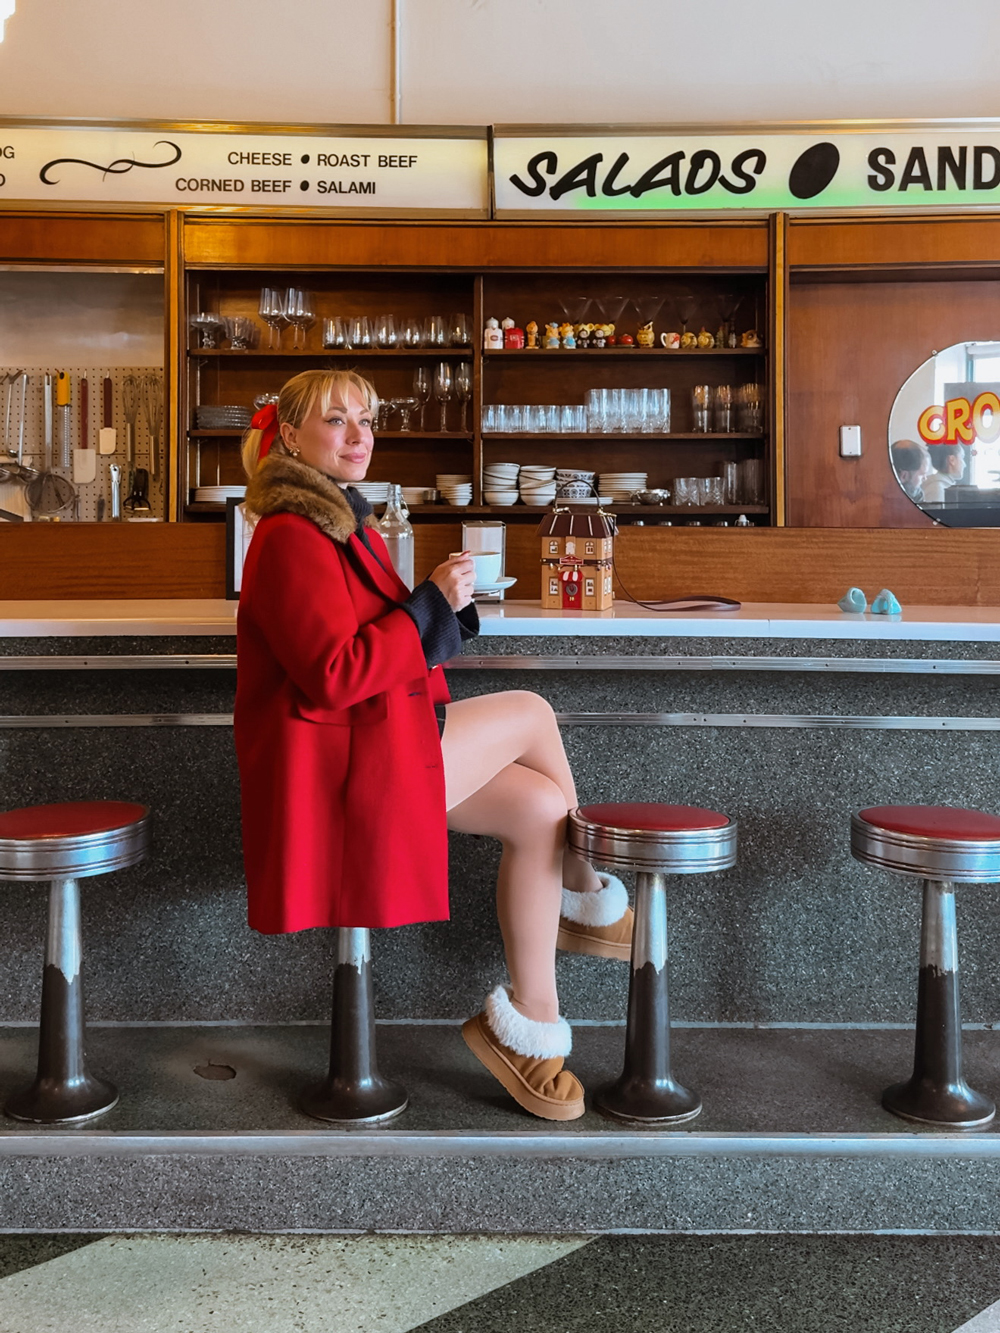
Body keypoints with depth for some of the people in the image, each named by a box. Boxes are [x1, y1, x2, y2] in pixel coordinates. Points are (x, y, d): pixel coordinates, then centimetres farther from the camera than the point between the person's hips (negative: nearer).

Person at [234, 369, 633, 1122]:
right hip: (333, 767, -10)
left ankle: (530, 1022, 5)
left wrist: (448, 609, 0)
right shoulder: (291, 537, -14)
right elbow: (333, 676, -23)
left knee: (539, 807, -3)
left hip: (378, 748, 10)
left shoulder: (351, 524, 18)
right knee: (531, 713, -7)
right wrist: (430, 604, -17)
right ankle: (587, 897, 16)